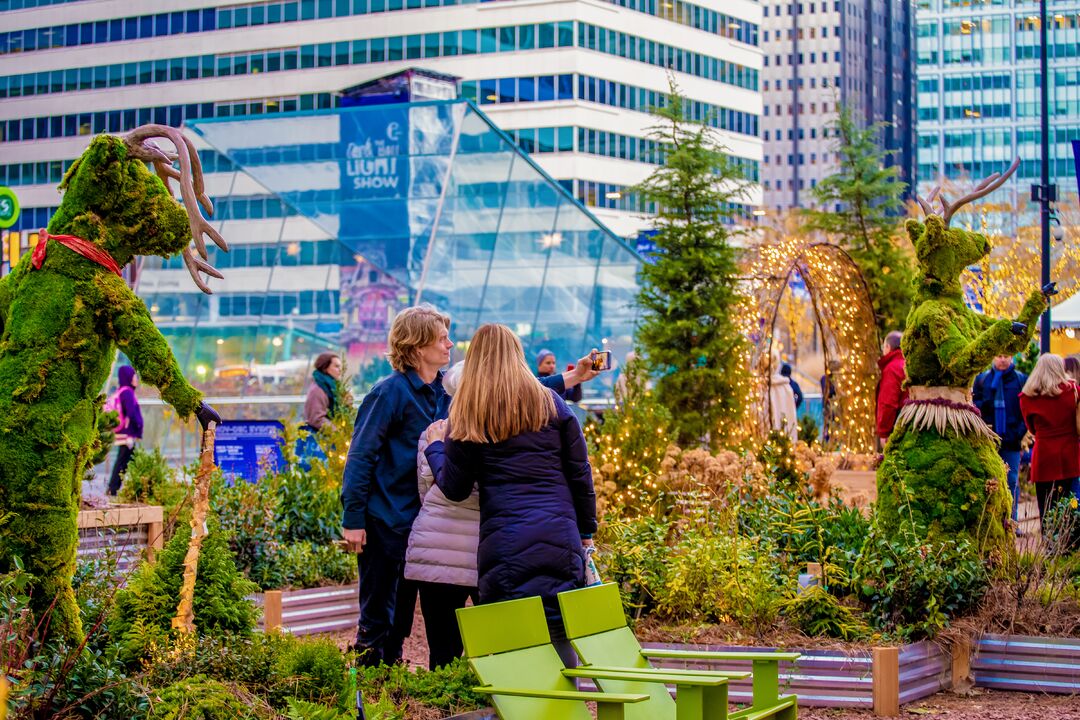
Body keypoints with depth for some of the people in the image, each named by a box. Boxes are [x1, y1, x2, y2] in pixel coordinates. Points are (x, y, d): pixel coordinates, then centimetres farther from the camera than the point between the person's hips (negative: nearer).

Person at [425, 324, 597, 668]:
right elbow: (580, 473, 9)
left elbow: (454, 488, 7)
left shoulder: (467, 415, 4)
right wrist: (586, 530, 18)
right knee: (561, 639, 5)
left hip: (504, 544, -2)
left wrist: (436, 446, 24)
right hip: (560, 541, 2)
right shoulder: (551, 403, 9)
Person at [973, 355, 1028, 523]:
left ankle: (1011, 521, 8)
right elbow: (974, 405, 7)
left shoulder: (1022, 380, 5)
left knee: (1012, 482, 2)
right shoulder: (981, 379, 9)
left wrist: (1019, 433, -9)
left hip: (1011, 441, -1)